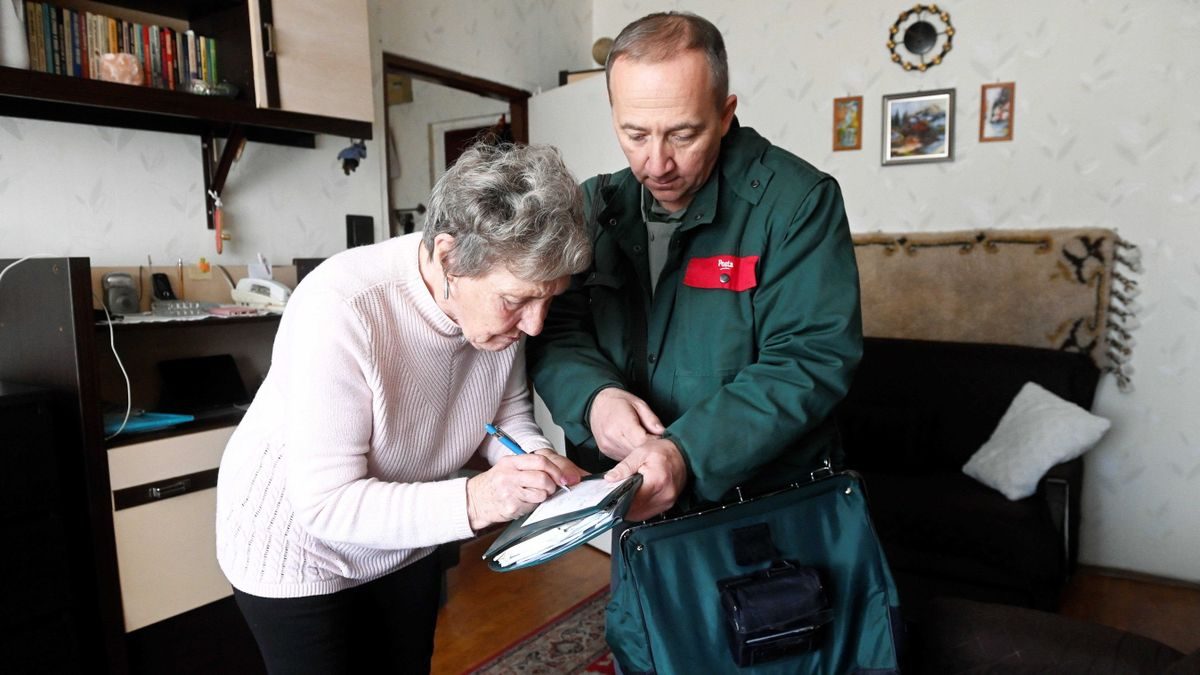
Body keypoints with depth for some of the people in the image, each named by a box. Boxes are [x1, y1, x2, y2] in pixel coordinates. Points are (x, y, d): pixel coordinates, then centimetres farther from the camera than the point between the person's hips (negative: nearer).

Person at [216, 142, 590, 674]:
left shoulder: (502, 298, -17)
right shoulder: (339, 308, -35)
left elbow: (507, 413, -4)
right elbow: (327, 503, -32)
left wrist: (540, 462, -25)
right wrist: (471, 502, -43)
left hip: (405, 542, 6)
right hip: (296, 544, -5)